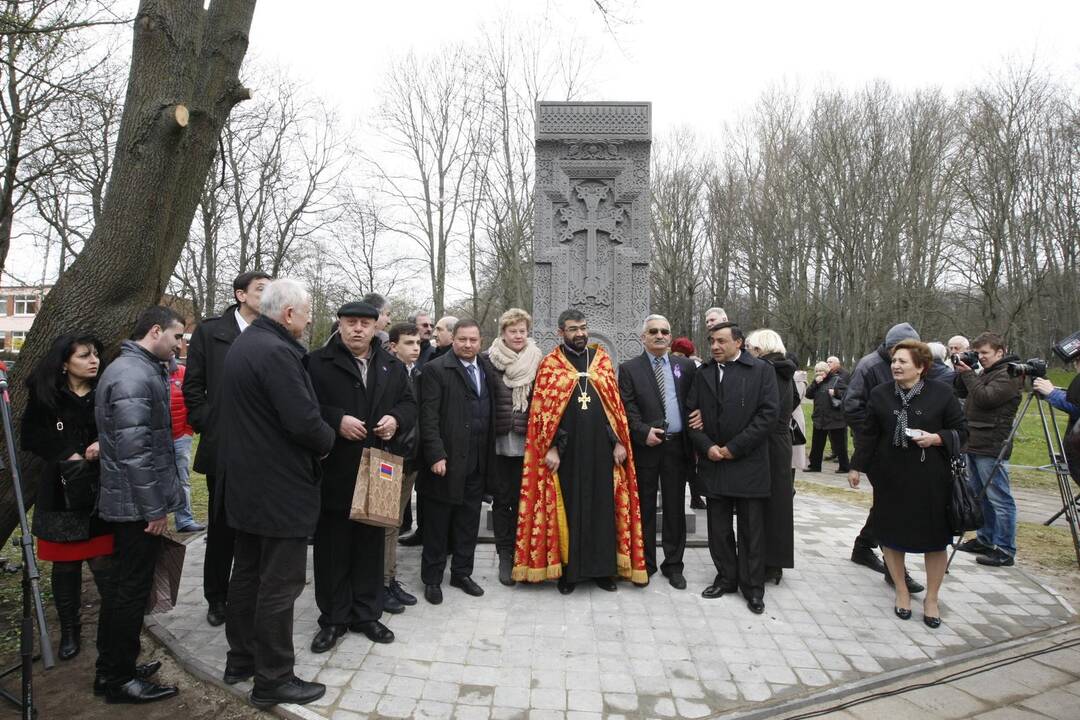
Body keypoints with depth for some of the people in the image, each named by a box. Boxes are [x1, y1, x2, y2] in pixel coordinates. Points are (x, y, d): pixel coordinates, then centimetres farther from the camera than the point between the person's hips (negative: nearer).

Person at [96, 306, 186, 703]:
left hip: (127, 503, 10)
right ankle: (120, 681, 16)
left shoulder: (141, 369, 13)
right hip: (138, 505, -10)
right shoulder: (133, 376, -20)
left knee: (123, 587, 19)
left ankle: (114, 666, 33)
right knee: (132, 591, 2)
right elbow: (134, 450, -25)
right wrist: (155, 508, -19)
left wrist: (158, 501, 20)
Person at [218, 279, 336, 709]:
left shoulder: (242, 345, 11)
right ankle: (272, 680, 13)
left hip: (245, 482, 11)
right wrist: (327, 440, -7)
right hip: (280, 488, -10)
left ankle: (241, 660, 34)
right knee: (279, 585, 1)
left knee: (247, 574, 20)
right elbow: (303, 420, -28)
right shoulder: (276, 352, -22)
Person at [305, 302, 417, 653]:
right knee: (333, 546, 6)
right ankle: (333, 618, 22)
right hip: (334, 471, -3)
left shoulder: (392, 366, 11)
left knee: (371, 544, 13)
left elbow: (409, 403, 17)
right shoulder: (317, 362, -2)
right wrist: (336, 420, -19)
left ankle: (367, 613, 27)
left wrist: (396, 419, -3)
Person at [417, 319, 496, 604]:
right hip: (447, 460, -5)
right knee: (437, 523, 7)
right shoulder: (436, 369, -7)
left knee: (469, 522, 15)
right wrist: (436, 455, -18)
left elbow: (491, 410, 12)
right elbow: (428, 417, -12)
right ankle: (432, 579, 21)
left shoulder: (487, 368, 10)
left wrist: (488, 456, 7)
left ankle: (462, 573, 30)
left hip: (477, 462, 5)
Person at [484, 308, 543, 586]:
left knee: (523, 499, 6)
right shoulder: (490, 361, 1)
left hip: (527, 444, 0)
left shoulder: (537, 362, 4)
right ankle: (505, 556, 19)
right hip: (499, 443, 0)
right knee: (502, 499, 7)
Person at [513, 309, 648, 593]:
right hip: (566, 450, -2)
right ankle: (568, 570, 18)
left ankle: (602, 568, 21)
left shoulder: (602, 359, 8)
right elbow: (542, 410, -4)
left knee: (602, 505, 8)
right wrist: (550, 448, -11)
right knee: (568, 507, 6)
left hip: (601, 447, 3)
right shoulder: (549, 365, -1)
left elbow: (615, 403, 7)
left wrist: (619, 441, 0)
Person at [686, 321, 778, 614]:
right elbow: (691, 413, 8)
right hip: (713, 463, 4)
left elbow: (769, 413, -10)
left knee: (752, 529, 5)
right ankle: (726, 578, 27)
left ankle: (753, 588, 18)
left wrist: (734, 448, -12)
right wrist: (707, 447, -7)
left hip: (748, 463, -3)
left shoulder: (761, 370, -3)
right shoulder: (703, 373, 9)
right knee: (719, 528, 11)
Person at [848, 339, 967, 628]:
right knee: (891, 534, 9)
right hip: (891, 477, 2)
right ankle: (901, 592, 28)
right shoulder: (880, 394, 0)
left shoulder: (941, 393, -5)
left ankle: (931, 598, 25)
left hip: (931, 478, -1)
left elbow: (960, 431, 1)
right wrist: (857, 467, 6)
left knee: (934, 538, 6)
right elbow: (868, 434, 6)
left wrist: (936, 438, -18)